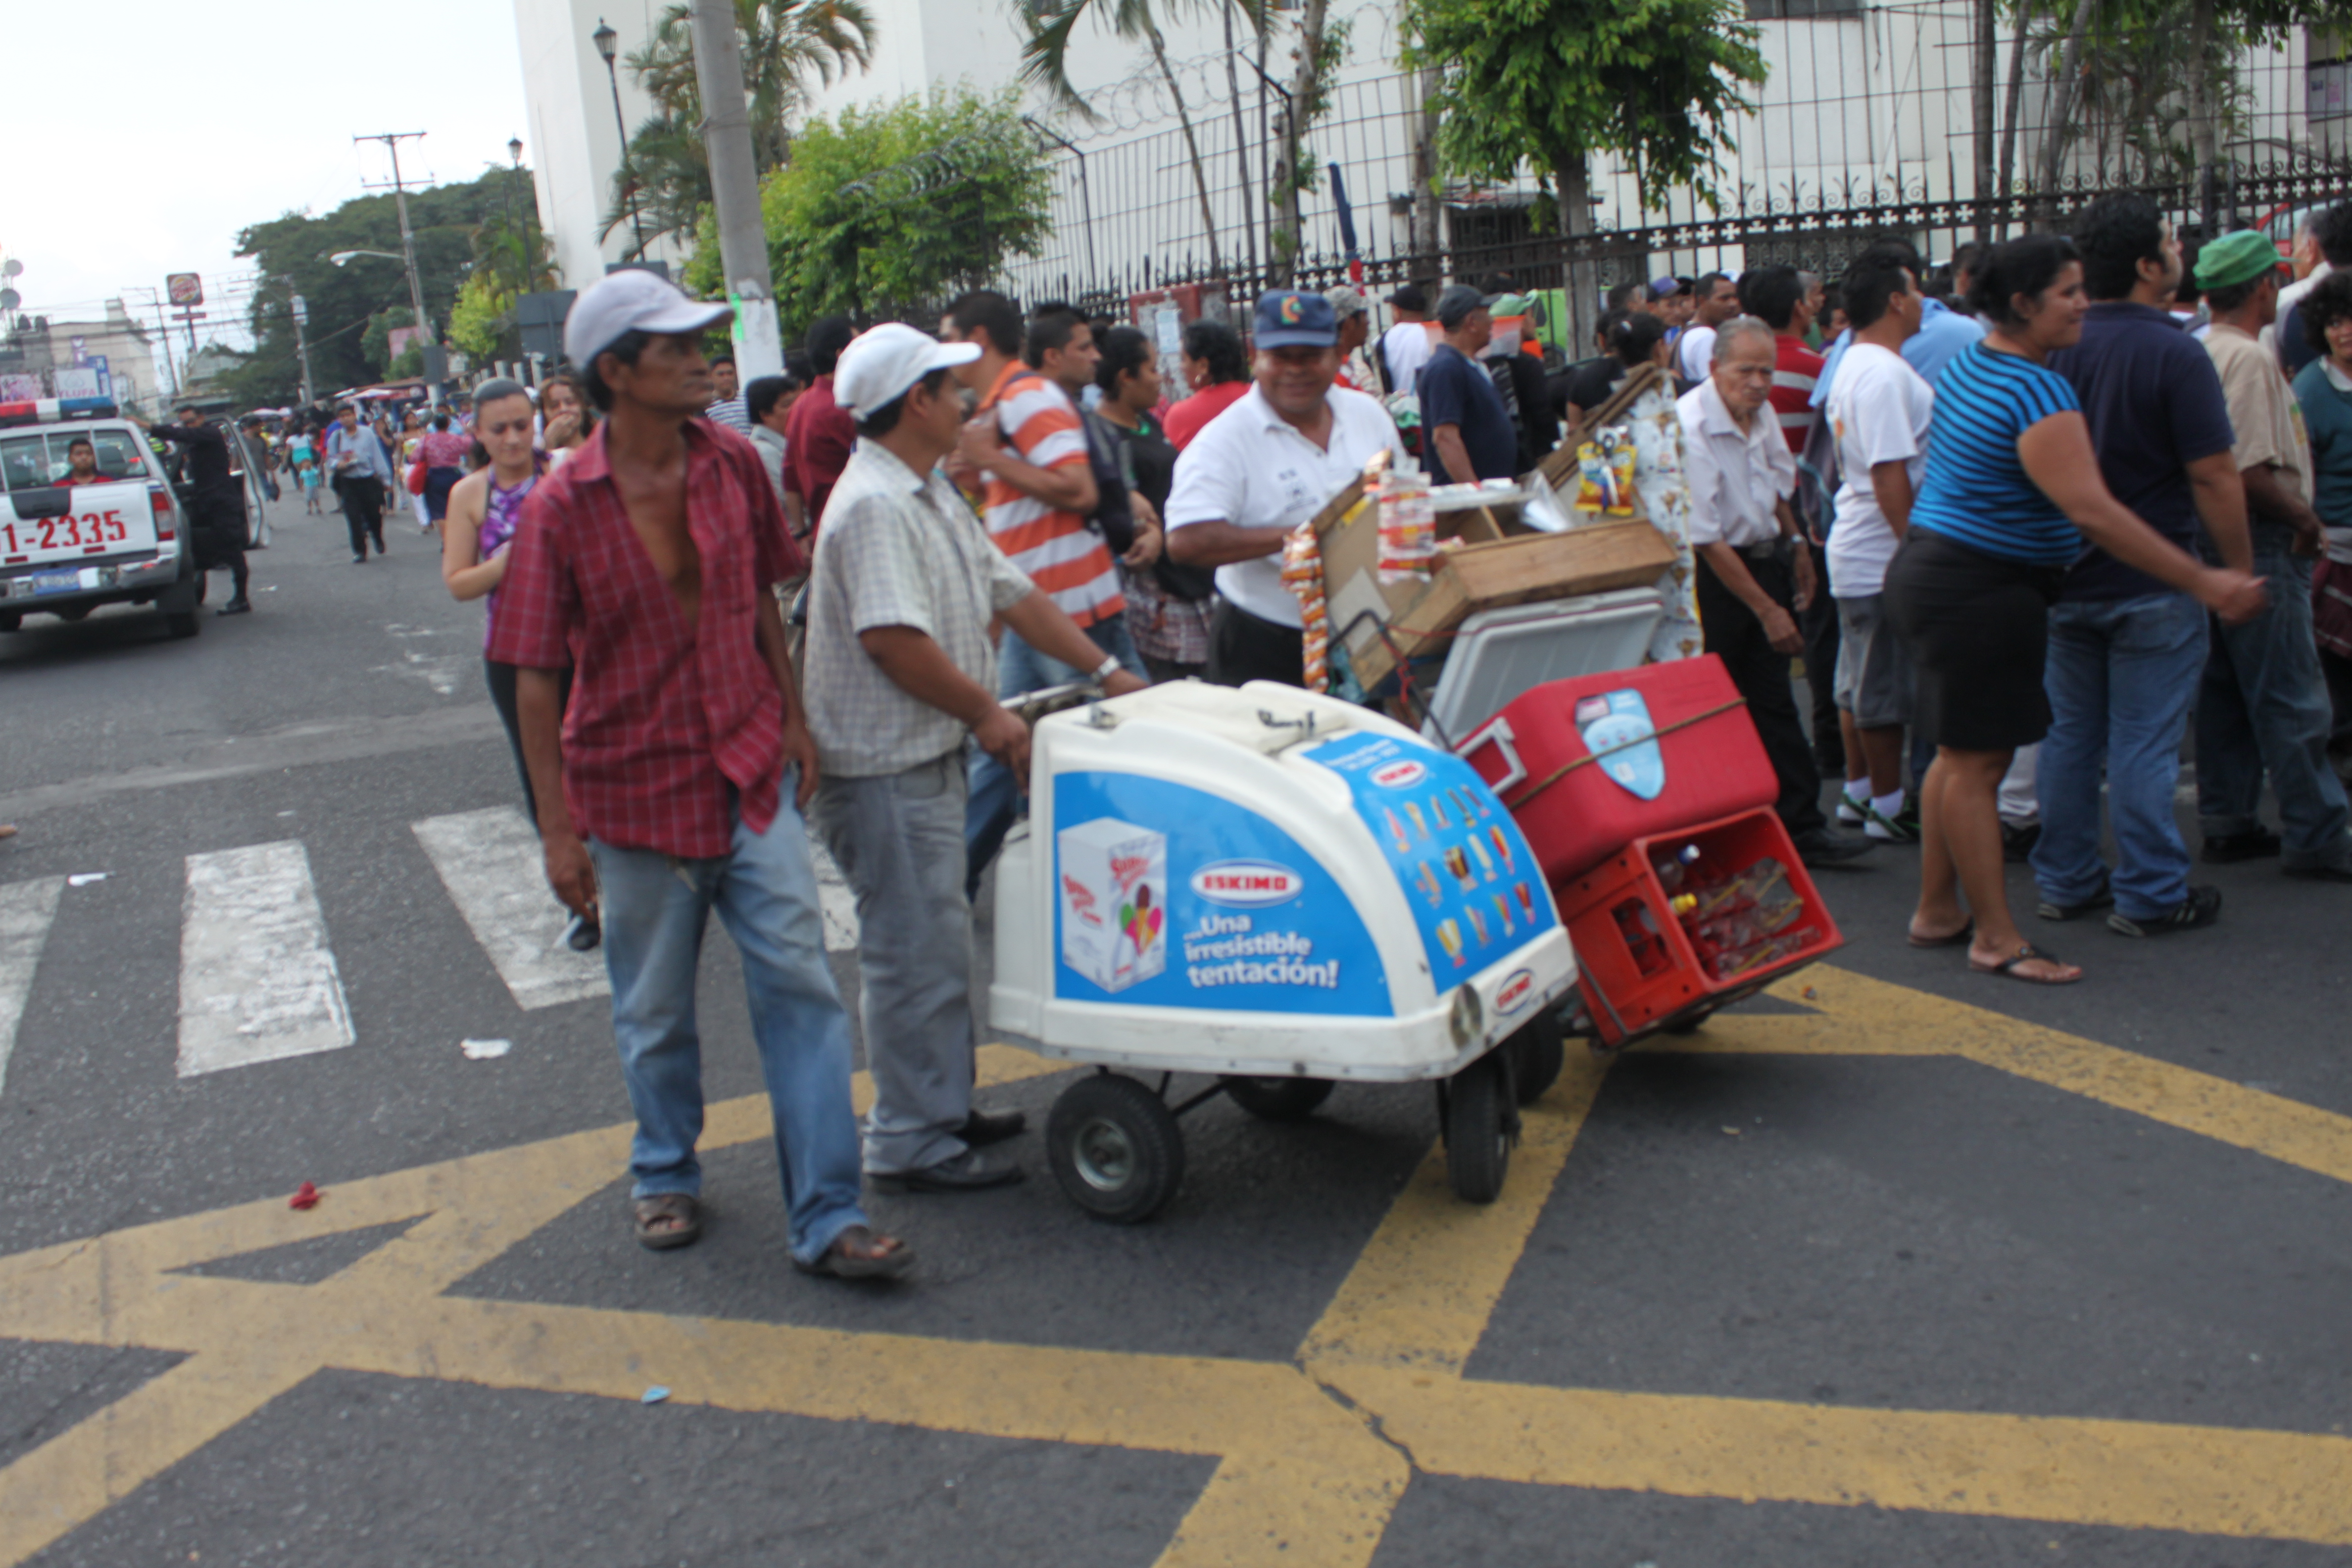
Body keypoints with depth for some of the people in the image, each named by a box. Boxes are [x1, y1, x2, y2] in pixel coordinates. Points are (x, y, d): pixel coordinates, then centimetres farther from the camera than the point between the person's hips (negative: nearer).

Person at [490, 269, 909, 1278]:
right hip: (637, 788, -3)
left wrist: (793, 720, 8)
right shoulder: (561, 509, -12)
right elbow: (535, 678, -9)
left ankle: (827, 1220, 3)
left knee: (799, 987, -3)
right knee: (655, 1011, 13)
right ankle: (664, 1176, 38)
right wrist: (558, 827, -10)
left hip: (753, 775, 3)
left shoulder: (732, 465, -1)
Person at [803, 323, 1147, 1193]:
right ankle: (910, 1144, 7)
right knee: (915, 951, -3)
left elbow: (1011, 591, 16)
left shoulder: (931, 496, 14)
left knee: (940, 942, 18)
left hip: (930, 756, 11)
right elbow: (890, 636, -28)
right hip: (884, 767, -11)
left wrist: (1106, 671, 12)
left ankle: (945, 1106, 31)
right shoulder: (873, 506, -19)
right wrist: (987, 713, -19)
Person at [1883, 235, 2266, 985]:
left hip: (1935, 571, 10)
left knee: (1962, 754, 16)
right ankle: (1996, 937, 4)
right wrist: (2203, 581, -23)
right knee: (1976, 762, -4)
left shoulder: (1969, 364, 10)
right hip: (1980, 591, -10)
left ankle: (1937, 911, 24)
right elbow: (2092, 511, -26)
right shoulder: (2038, 393, -20)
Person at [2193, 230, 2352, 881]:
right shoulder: (2249, 358, -17)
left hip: (2215, 543, 9)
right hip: (2259, 545, -9)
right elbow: (2250, 473, -24)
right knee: (2293, 704, -4)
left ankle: (2228, 821, 20)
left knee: (2225, 697, 13)